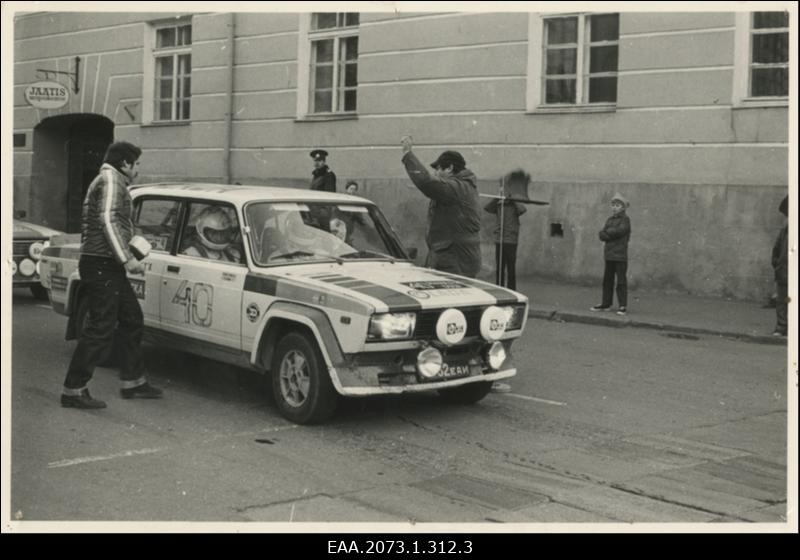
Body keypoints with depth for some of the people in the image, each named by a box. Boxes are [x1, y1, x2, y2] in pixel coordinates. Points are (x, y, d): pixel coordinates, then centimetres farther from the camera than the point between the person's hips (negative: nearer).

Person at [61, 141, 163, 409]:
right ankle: (73, 391, -6)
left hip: (107, 267, 11)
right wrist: (127, 259, -24)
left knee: (131, 320, 16)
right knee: (100, 329, -10)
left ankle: (133, 381, 23)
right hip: (102, 266, -11)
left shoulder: (107, 181, 21)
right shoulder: (111, 181, -11)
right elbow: (107, 220, -23)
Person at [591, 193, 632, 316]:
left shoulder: (625, 219, -3)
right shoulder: (610, 219, 14)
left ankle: (623, 306, -1)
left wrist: (607, 232, -5)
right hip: (609, 255, 6)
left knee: (621, 281, -4)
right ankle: (606, 304, 18)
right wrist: (613, 234, -14)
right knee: (607, 280, 10)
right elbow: (601, 235, 3)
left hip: (620, 256, -6)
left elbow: (619, 231, -20)